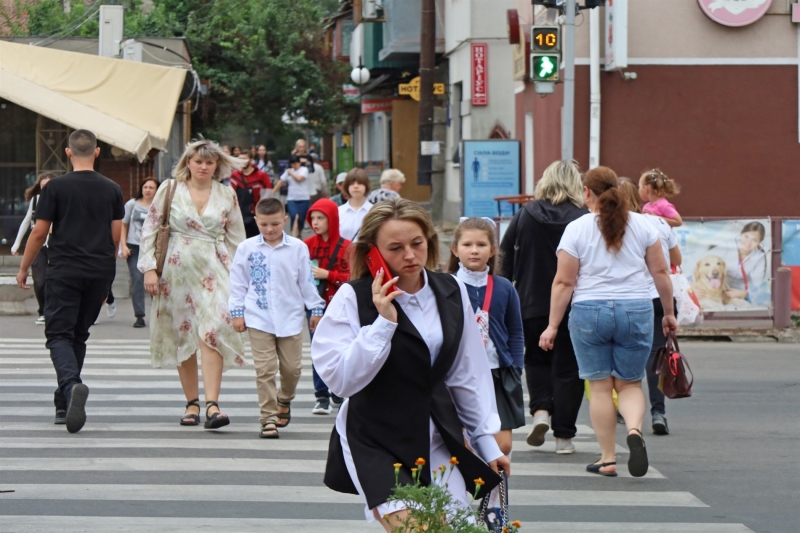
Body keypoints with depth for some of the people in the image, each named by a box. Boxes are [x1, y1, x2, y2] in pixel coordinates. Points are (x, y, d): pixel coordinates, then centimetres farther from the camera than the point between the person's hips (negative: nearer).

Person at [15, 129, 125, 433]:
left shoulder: (56, 188, -4)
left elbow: (39, 232, -3)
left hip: (63, 271, -4)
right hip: (99, 271, 4)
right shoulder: (112, 190, 6)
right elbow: (116, 236, 10)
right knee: (79, 334, 15)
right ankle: (64, 404, 19)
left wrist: (23, 269, 8)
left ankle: (72, 385, -34)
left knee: (59, 334, -5)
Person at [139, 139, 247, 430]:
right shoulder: (170, 189, 2)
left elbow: (236, 239, 14)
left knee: (213, 330, -16)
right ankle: (192, 403, 15)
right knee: (182, 335, 4)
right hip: (176, 269, 0)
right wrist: (149, 268, -3)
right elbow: (150, 228, 3)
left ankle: (211, 403, -21)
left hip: (213, 269, 0)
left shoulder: (226, 195, 7)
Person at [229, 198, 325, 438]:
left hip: (290, 317, 1)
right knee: (264, 370, -5)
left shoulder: (297, 248, 0)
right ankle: (269, 418, -1)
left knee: (292, 367, 7)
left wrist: (315, 309, 9)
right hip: (259, 319, -1)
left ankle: (284, 401, 36)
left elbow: (307, 281, 7)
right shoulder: (247, 248, -1)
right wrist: (237, 312, 1)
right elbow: (238, 282, 4)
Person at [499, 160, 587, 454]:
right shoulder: (584, 220, -9)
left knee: (536, 359, 21)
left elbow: (505, 263, 3)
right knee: (567, 368, 6)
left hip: (531, 305, 2)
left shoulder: (524, 215, -1)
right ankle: (563, 435, 7)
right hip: (572, 307, -2)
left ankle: (541, 410, 0)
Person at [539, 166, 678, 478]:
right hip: (636, 312, 2)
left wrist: (553, 326, 1)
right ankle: (634, 430, -18)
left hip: (589, 312, -2)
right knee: (630, 383, 11)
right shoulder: (642, 225, 4)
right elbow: (660, 272, 6)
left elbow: (564, 283, -4)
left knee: (600, 386, 6)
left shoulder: (576, 229, -3)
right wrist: (669, 312, 17)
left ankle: (607, 459, 7)